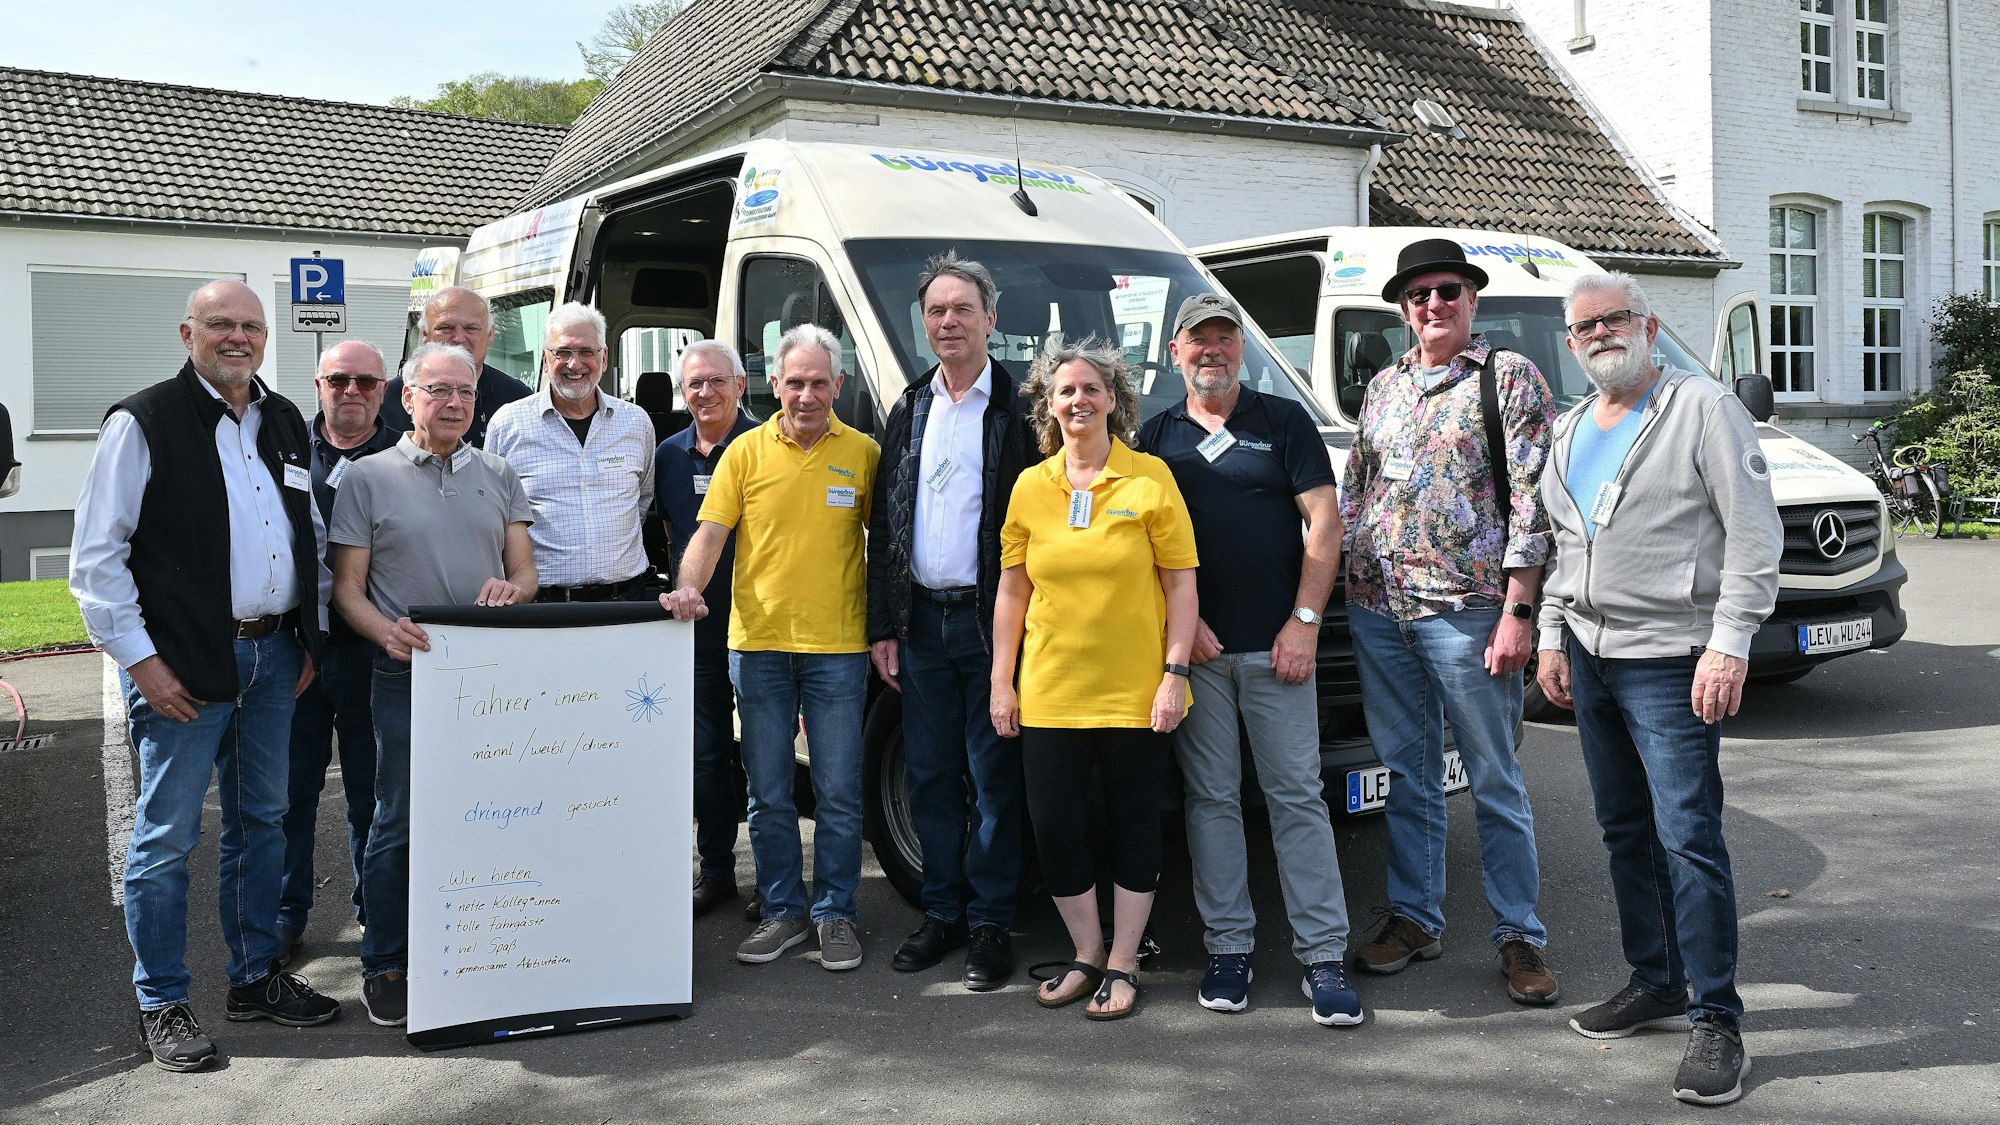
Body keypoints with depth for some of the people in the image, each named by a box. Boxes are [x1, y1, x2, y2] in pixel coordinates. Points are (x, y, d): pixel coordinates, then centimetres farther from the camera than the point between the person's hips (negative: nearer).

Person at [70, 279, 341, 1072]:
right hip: (184, 664, -6)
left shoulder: (285, 423, 12)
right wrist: (139, 658, -13)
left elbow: (312, 535, 20)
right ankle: (162, 1005, 14)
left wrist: (311, 635, 13)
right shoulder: (143, 424, -7)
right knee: (167, 835, 1)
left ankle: (256, 977, 28)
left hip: (274, 654, 6)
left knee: (261, 821, 15)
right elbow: (96, 557, -9)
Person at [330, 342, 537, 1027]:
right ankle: (385, 966, 12)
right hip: (407, 671, -3)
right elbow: (347, 587, 1)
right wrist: (386, 631, -19)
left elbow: (525, 571, 13)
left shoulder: (497, 476, 14)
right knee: (399, 821, 0)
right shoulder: (368, 478, 4)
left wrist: (512, 590, -11)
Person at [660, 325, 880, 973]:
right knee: (769, 795, 10)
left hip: (838, 648, -1)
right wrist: (688, 588, -18)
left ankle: (836, 914, 19)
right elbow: (710, 533, 0)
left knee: (838, 794, 5)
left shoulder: (863, 453, 2)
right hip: (759, 644, 1)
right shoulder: (746, 452, 4)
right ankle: (782, 912, 23)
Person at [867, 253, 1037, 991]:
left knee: (994, 776, 2)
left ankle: (990, 922, 12)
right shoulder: (910, 410, 12)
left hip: (991, 620, -5)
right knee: (929, 776, 11)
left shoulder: (1018, 408, -3)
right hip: (921, 619, 5)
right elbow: (884, 526, 12)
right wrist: (882, 627, 7)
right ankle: (942, 912, 23)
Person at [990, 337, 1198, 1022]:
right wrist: (1001, 682, 6)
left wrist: (1175, 673, -9)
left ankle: (1122, 966, 21)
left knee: (1134, 826, 7)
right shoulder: (1030, 488, 6)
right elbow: (1012, 591, 10)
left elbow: (1181, 585, -2)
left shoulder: (1150, 478, -2)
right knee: (1054, 827, 5)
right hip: (1048, 693, 3)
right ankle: (1086, 957, 25)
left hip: (1135, 692, -2)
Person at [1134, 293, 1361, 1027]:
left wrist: (1304, 621, -7)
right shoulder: (1156, 436, 12)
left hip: (1276, 643, -2)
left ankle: (1324, 958, 3)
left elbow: (1323, 520, 1)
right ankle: (1228, 947, 14)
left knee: (1297, 796, -1)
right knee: (1211, 798, 5)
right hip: (1193, 645, 2)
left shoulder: (1284, 422, 7)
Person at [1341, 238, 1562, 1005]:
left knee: (1493, 779, 2)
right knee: (1406, 773, 12)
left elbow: (1532, 502, -7)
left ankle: (1519, 935, 11)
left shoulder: (1509, 378, -1)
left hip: (1464, 610, -5)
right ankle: (1413, 919, 23)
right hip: (1376, 610, 5)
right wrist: (1344, 586, 10)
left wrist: (1516, 611, -14)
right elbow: (1351, 491, 20)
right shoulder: (1383, 387, 15)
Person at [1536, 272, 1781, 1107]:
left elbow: (1754, 533, -11)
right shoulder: (1570, 431, 16)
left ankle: (1716, 1020, -1)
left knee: (1688, 836, -9)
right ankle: (1655, 984, 25)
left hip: (1671, 661, -7)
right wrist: (1553, 637, 14)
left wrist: (1729, 642, -18)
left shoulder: (1702, 410, -5)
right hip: (1590, 657, 7)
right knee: (1625, 830, 13)